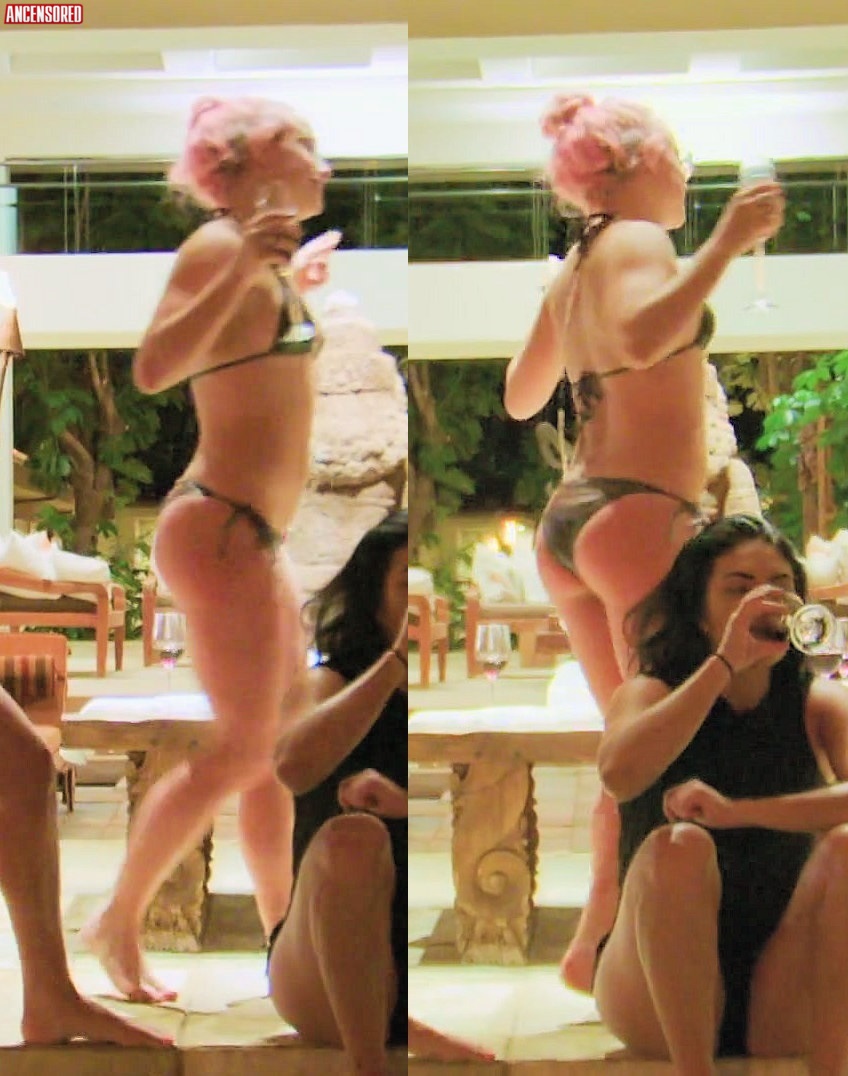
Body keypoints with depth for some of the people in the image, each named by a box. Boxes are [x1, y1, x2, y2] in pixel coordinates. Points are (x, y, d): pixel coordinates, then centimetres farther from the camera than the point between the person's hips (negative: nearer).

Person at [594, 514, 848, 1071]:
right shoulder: (652, 694, 1)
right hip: (659, 1003, -1)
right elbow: (620, 774, -24)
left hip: (786, 1011, 1)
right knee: (678, 846, -29)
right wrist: (724, 662, -24)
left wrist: (739, 811, -29)